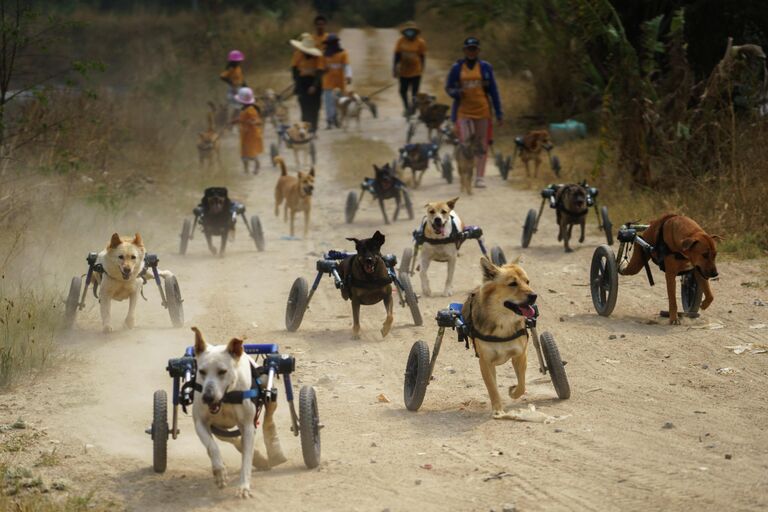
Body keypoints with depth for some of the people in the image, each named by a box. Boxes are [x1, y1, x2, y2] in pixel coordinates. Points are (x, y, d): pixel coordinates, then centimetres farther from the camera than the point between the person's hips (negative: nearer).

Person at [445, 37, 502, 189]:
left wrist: (499, 113, 5)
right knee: (465, 143, -13)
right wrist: (456, 92, -14)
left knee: (482, 145, 4)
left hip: (482, 110, 1)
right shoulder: (457, 68, 5)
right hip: (463, 111, -1)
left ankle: (480, 177, 12)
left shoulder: (485, 67, 6)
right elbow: (448, 88, 10)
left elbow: (493, 90, 8)